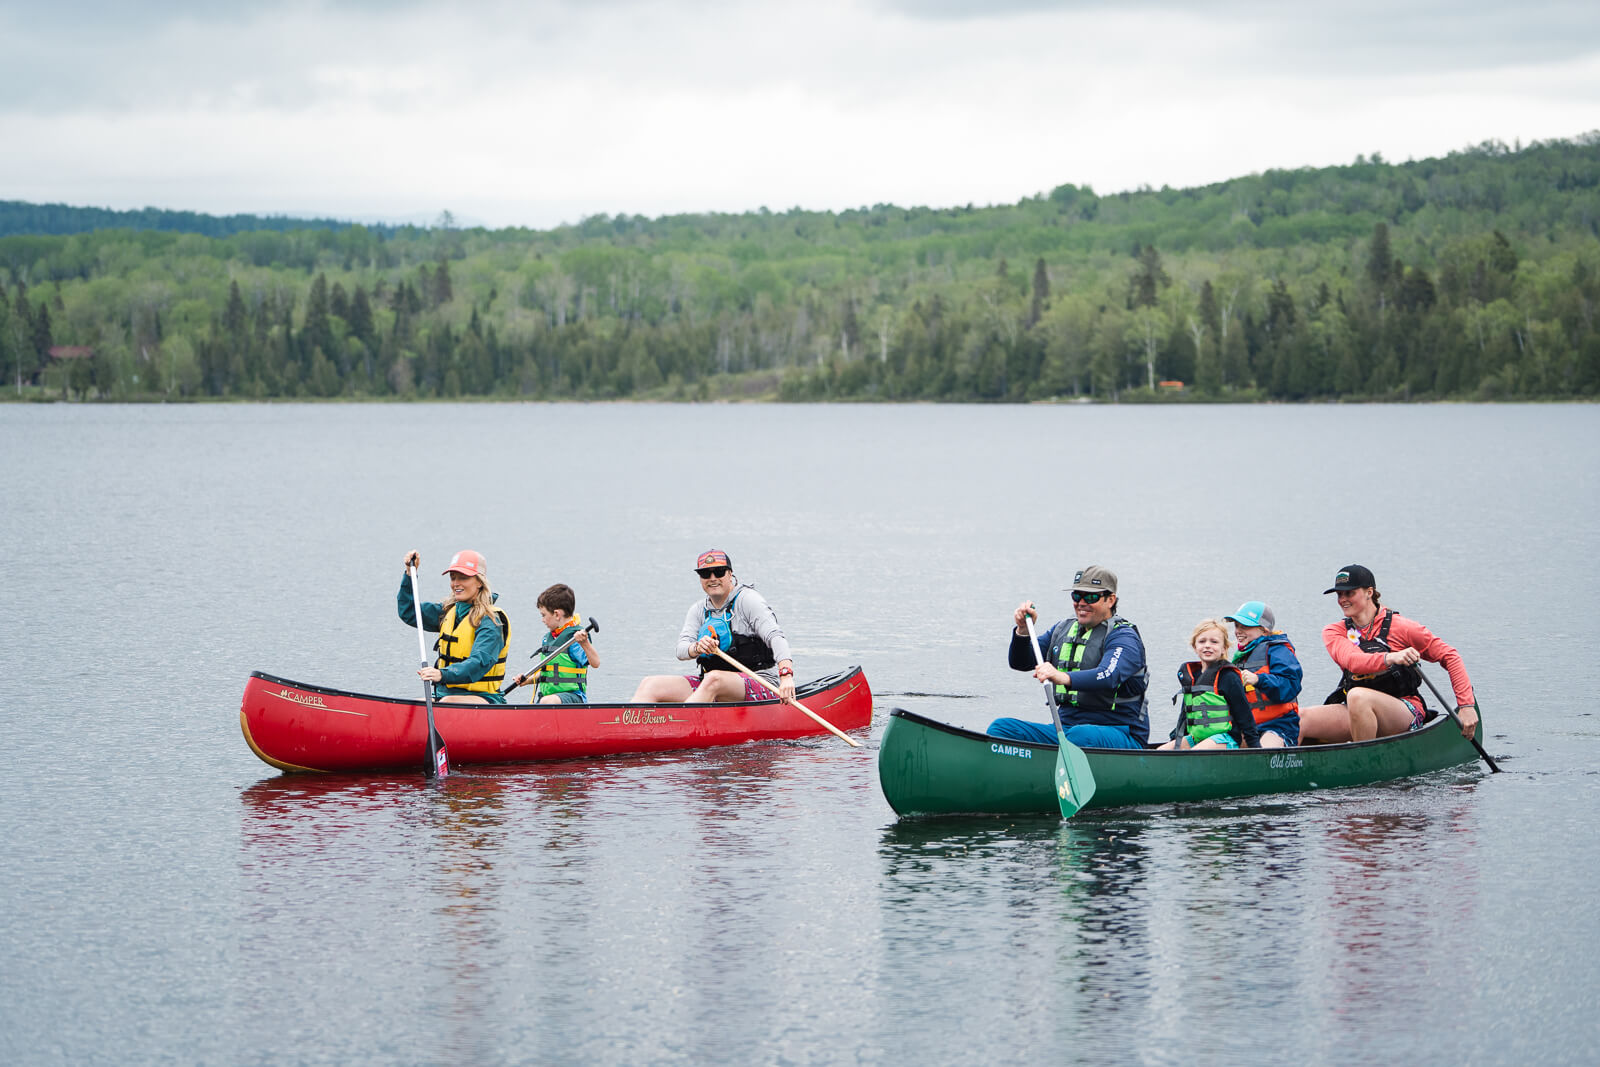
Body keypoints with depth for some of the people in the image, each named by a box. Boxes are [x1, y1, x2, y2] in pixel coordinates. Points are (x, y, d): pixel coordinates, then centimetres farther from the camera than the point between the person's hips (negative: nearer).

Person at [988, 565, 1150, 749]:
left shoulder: (1123, 636, -8)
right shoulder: (1063, 629, 16)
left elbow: (1108, 677, -29)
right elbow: (1020, 662, 12)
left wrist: (1064, 678, -47)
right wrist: (1022, 630, -9)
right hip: (1065, 726, 6)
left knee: (1080, 735, -41)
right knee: (1000, 727, -14)